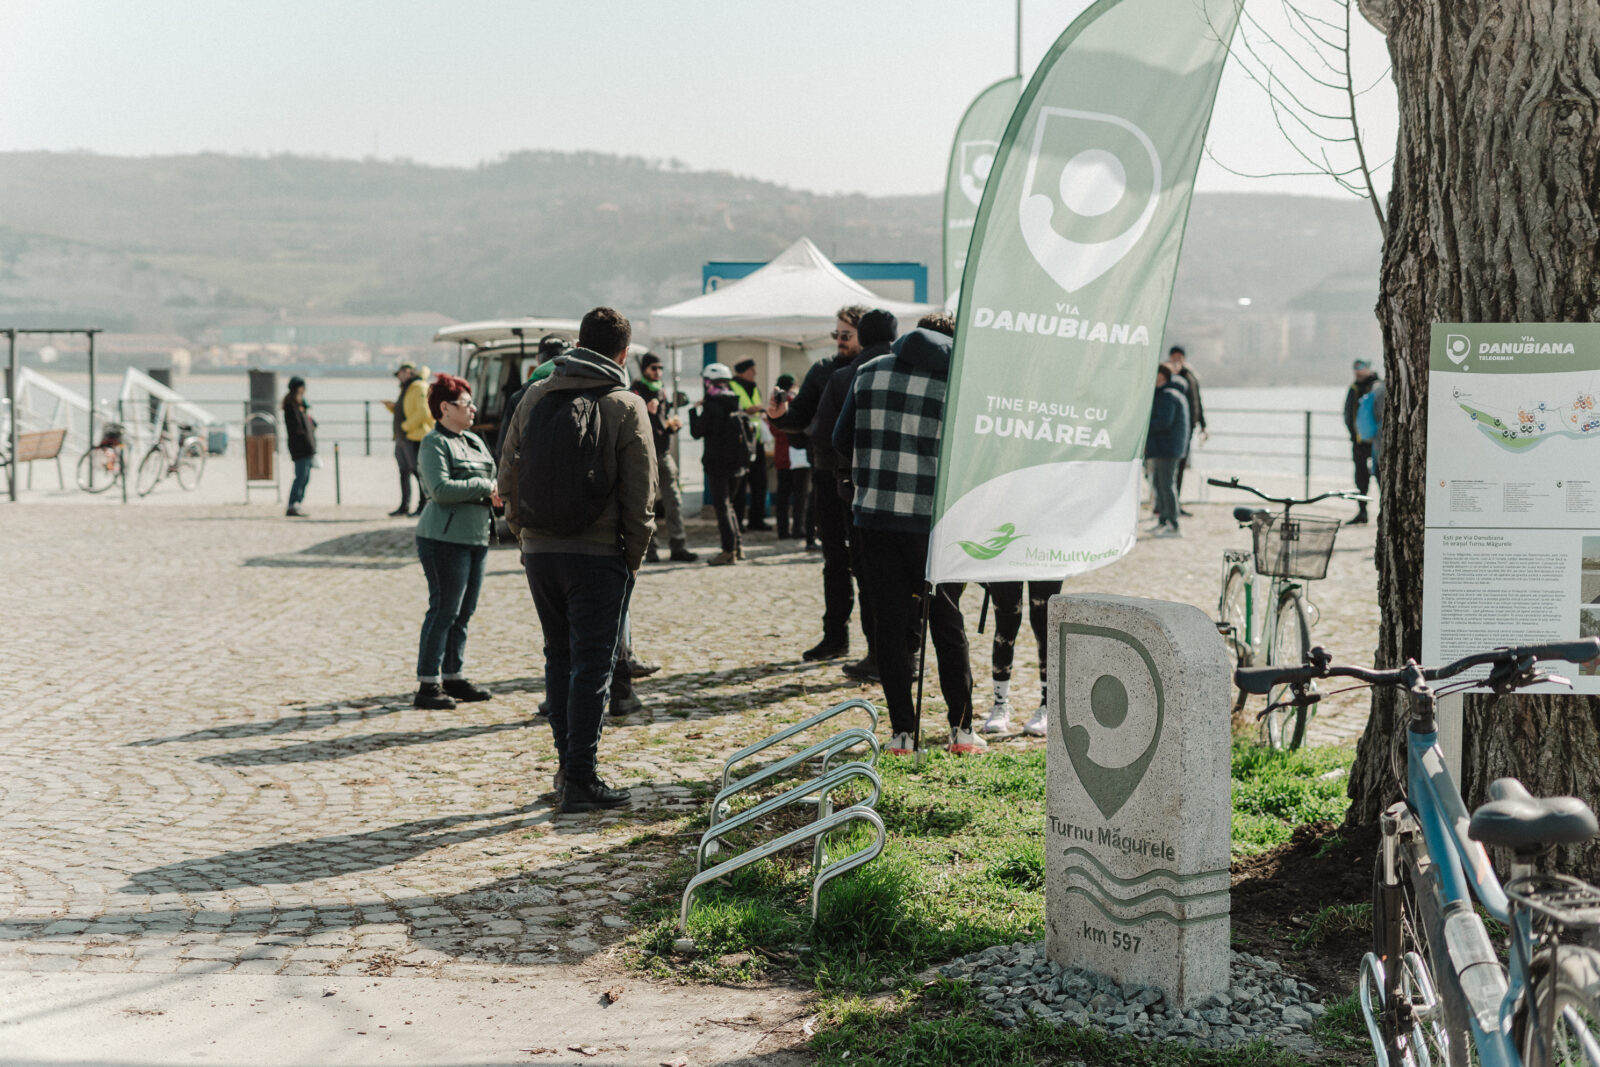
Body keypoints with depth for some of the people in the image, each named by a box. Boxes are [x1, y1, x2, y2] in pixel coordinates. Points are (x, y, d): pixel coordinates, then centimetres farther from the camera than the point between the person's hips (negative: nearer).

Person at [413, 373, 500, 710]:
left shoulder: (475, 441, 18)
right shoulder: (434, 443, -9)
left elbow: (491, 479, 25)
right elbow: (441, 489, -22)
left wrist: (496, 492, 1)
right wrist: (484, 487, -16)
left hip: (476, 537, 9)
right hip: (445, 539, -9)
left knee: (464, 612, 12)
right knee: (443, 610, -8)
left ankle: (453, 676, 22)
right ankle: (428, 685, -4)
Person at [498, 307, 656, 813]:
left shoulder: (535, 396, 6)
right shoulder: (625, 406, -6)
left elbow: (508, 473, 9)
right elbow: (640, 493, -6)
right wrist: (635, 555, 3)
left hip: (539, 549, 5)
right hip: (598, 553, -4)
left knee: (559, 657, 16)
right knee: (592, 665, 0)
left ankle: (568, 766, 21)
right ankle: (580, 780, 1)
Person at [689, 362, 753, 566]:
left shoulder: (711, 407, -14)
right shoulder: (737, 404, 7)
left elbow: (697, 433, -6)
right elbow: (748, 432, 13)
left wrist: (694, 411, 4)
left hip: (718, 463, -7)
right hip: (738, 463, 7)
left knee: (721, 506, -2)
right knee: (729, 504, 18)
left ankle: (729, 550, -5)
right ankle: (737, 546, 16)